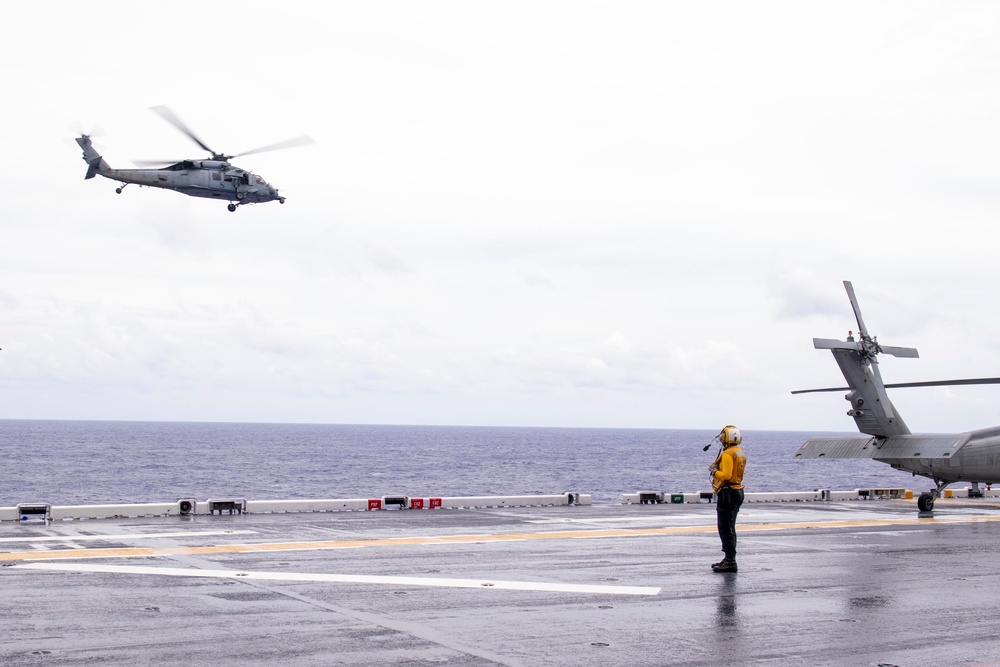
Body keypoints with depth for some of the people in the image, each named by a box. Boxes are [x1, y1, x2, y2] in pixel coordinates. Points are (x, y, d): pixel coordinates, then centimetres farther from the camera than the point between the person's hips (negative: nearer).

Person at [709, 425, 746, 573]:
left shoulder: (727, 454, -17)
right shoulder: (740, 453, 14)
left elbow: (726, 475, -24)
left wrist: (714, 471, -8)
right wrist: (717, 469, 9)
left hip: (727, 493, -10)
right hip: (737, 492, 10)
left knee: (725, 529, -8)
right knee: (730, 528, 17)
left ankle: (730, 562, -9)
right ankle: (729, 559, 24)